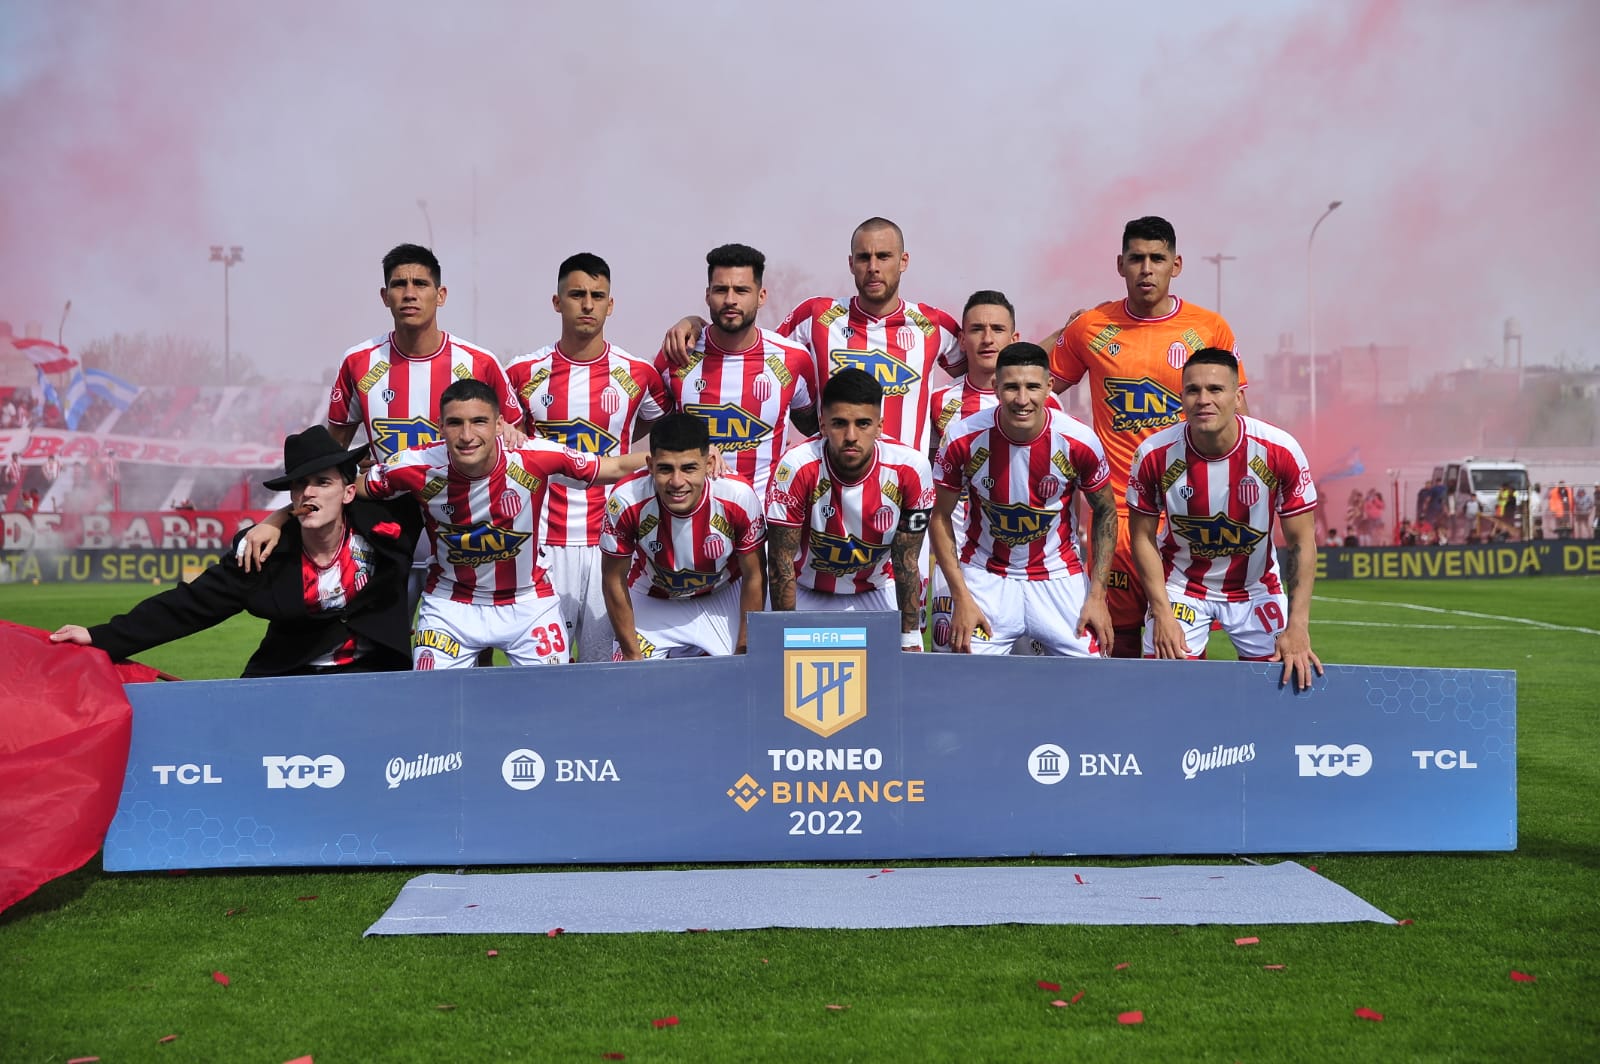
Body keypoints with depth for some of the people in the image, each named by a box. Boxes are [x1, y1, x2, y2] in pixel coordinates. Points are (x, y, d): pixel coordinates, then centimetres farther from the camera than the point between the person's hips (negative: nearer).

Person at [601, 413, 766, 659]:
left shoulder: (740, 498, -30)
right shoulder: (626, 500, -30)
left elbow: (754, 577, -14)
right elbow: (614, 579, -14)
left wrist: (745, 651, -9)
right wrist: (632, 654, -9)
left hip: (722, 598, 1)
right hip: (650, 601, 0)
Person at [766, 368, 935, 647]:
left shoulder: (910, 469, -21)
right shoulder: (797, 467, -26)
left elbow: (906, 562, -11)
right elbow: (781, 562, -19)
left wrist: (910, 639, -11)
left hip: (876, 592, 2)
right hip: (805, 593, -1)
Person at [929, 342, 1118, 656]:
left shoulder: (1080, 440, -15)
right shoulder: (963, 439, -16)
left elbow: (1105, 513, 1)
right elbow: (940, 517, -4)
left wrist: (1097, 596, -4)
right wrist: (961, 598, -9)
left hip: (1059, 576, 1)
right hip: (986, 576, -1)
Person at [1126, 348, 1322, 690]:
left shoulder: (1280, 451, -21)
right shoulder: (1154, 454, -20)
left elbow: (1301, 542, -14)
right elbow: (1144, 537, -8)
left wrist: (1297, 627, -19)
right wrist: (1162, 613, -14)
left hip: (1257, 587, 1)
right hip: (1181, 583, 0)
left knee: (1285, 679, 0)